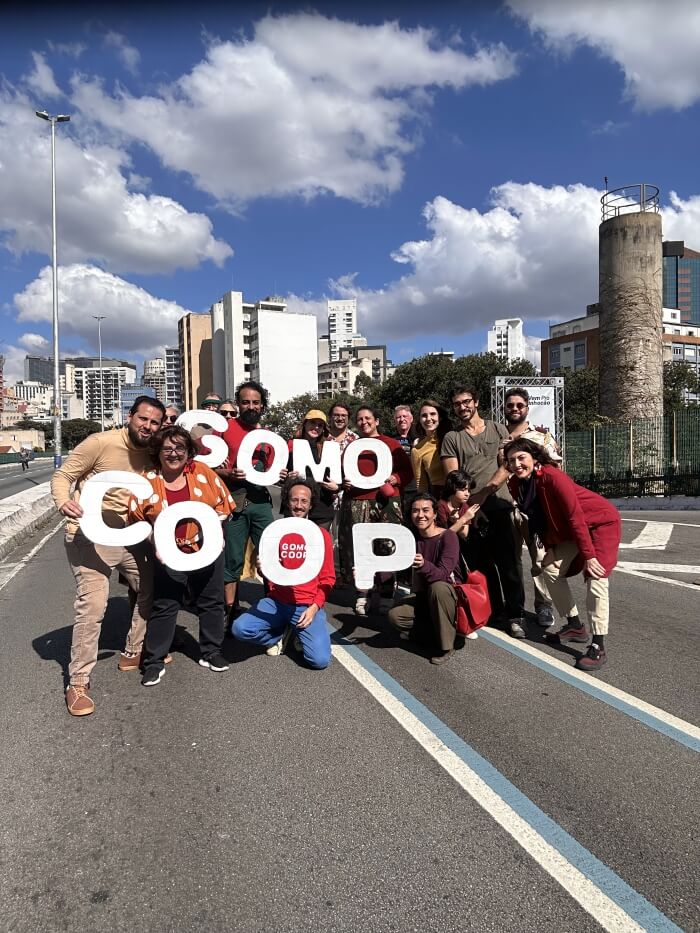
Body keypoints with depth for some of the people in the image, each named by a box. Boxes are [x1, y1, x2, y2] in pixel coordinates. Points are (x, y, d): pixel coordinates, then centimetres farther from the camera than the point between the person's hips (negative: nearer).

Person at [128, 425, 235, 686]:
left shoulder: (202, 471, -4)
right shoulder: (147, 480, -5)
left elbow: (223, 504, 2)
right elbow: (136, 518, 2)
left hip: (207, 550, 2)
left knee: (211, 602, 13)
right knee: (163, 607, 5)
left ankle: (211, 652, 31)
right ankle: (154, 662, 18)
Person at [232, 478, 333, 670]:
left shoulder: (321, 535, 0)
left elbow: (327, 577, 1)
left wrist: (315, 607, -11)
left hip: (308, 605, -2)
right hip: (276, 602, 2)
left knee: (320, 660, -19)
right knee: (239, 629, -22)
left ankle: (299, 634, 15)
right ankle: (278, 635, 9)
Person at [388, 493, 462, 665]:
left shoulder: (448, 537, -18)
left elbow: (443, 575, -30)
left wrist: (424, 565, -50)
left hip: (450, 594, -4)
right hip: (424, 597, 5)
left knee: (437, 587, -38)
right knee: (395, 615, -21)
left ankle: (446, 645, -20)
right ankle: (439, 632, -2)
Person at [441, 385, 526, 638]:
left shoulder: (498, 430, 10)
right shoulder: (451, 438, 7)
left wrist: (483, 493, -4)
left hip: (500, 505, 0)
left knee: (509, 561, -1)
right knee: (482, 562, 9)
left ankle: (515, 614, 7)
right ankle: (492, 608, 23)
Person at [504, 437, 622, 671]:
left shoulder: (553, 476, -30)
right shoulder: (517, 484, -8)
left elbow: (575, 516, -29)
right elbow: (539, 519, 4)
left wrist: (588, 555, -28)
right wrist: (549, 548, 2)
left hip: (602, 522, -8)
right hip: (570, 530, 8)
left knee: (595, 577, -19)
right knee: (551, 569, 3)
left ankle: (598, 647, -16)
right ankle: (575, 626, 17)